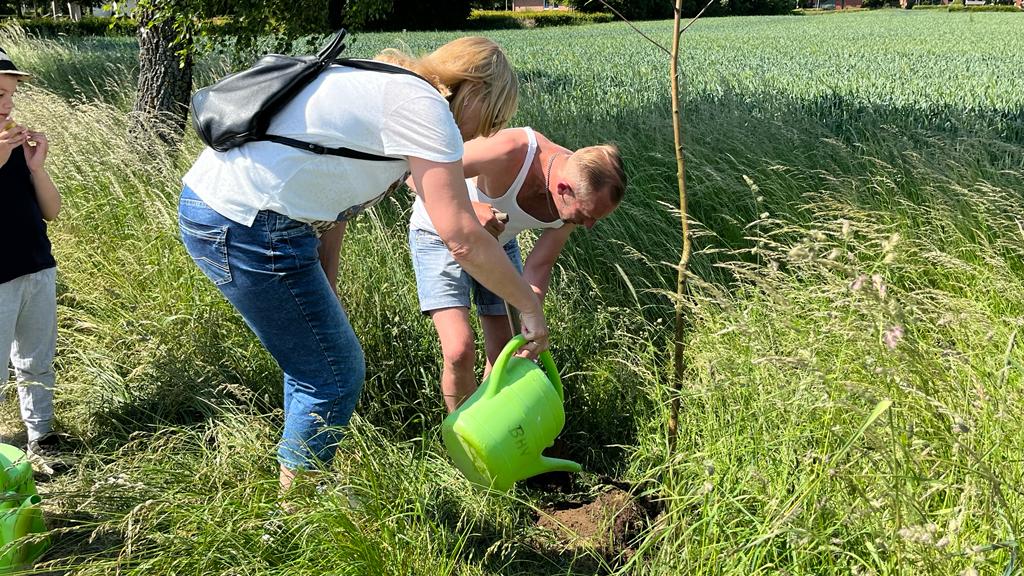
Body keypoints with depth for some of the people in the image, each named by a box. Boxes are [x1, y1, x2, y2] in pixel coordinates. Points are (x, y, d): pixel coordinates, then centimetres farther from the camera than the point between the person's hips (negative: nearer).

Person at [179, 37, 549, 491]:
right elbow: (463, 238, -17)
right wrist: (531, 307, -5)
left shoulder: (380, 88, 18)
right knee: (336, 373, 4)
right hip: (247, 228, -10)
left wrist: (324, 306, 14)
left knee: (314, 359, 23)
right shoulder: (422, 104, -11)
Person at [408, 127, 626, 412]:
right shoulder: (509, 152, -39)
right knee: (459, 351, -16)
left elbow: (538, 268, -13)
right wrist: (465, 208, -45)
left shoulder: (581, 193, -21)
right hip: (442, 234, -5)